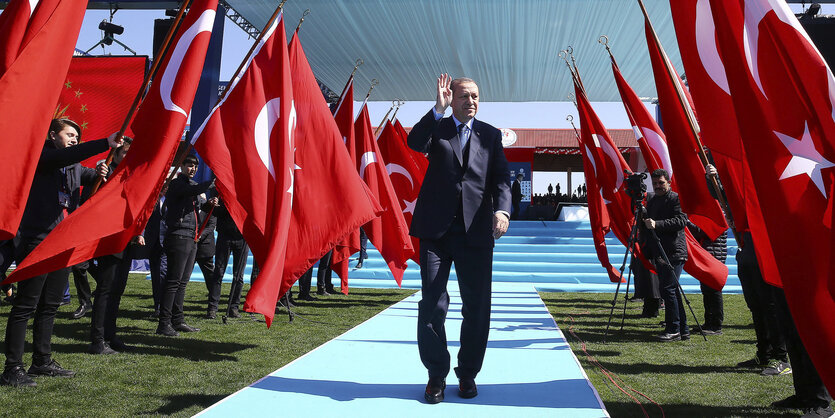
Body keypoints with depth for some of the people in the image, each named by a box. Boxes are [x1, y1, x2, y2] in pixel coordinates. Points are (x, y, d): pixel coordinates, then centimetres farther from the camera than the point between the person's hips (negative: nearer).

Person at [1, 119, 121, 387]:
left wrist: (101, 173, -8)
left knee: (50, 305, 13)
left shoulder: (74, 166, 18)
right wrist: (106, 143, -29)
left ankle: (42, 361, 23)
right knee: (25, 306, -5)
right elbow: (66, 155, -22)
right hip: (37, 241, -8)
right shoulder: (42, 156, -4)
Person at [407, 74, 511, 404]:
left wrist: (502, 210, -16)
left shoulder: (491, 135, 14)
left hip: (476, 230, 2)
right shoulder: (436, 129, 10)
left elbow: (501, 177, 3)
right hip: (436, 228, -1)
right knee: (432, 304, -1)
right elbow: (415, 143, -13)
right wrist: (438, 108, -16)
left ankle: (468, 373, 20)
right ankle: (436, 375, 12)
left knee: (477, 307, 5)